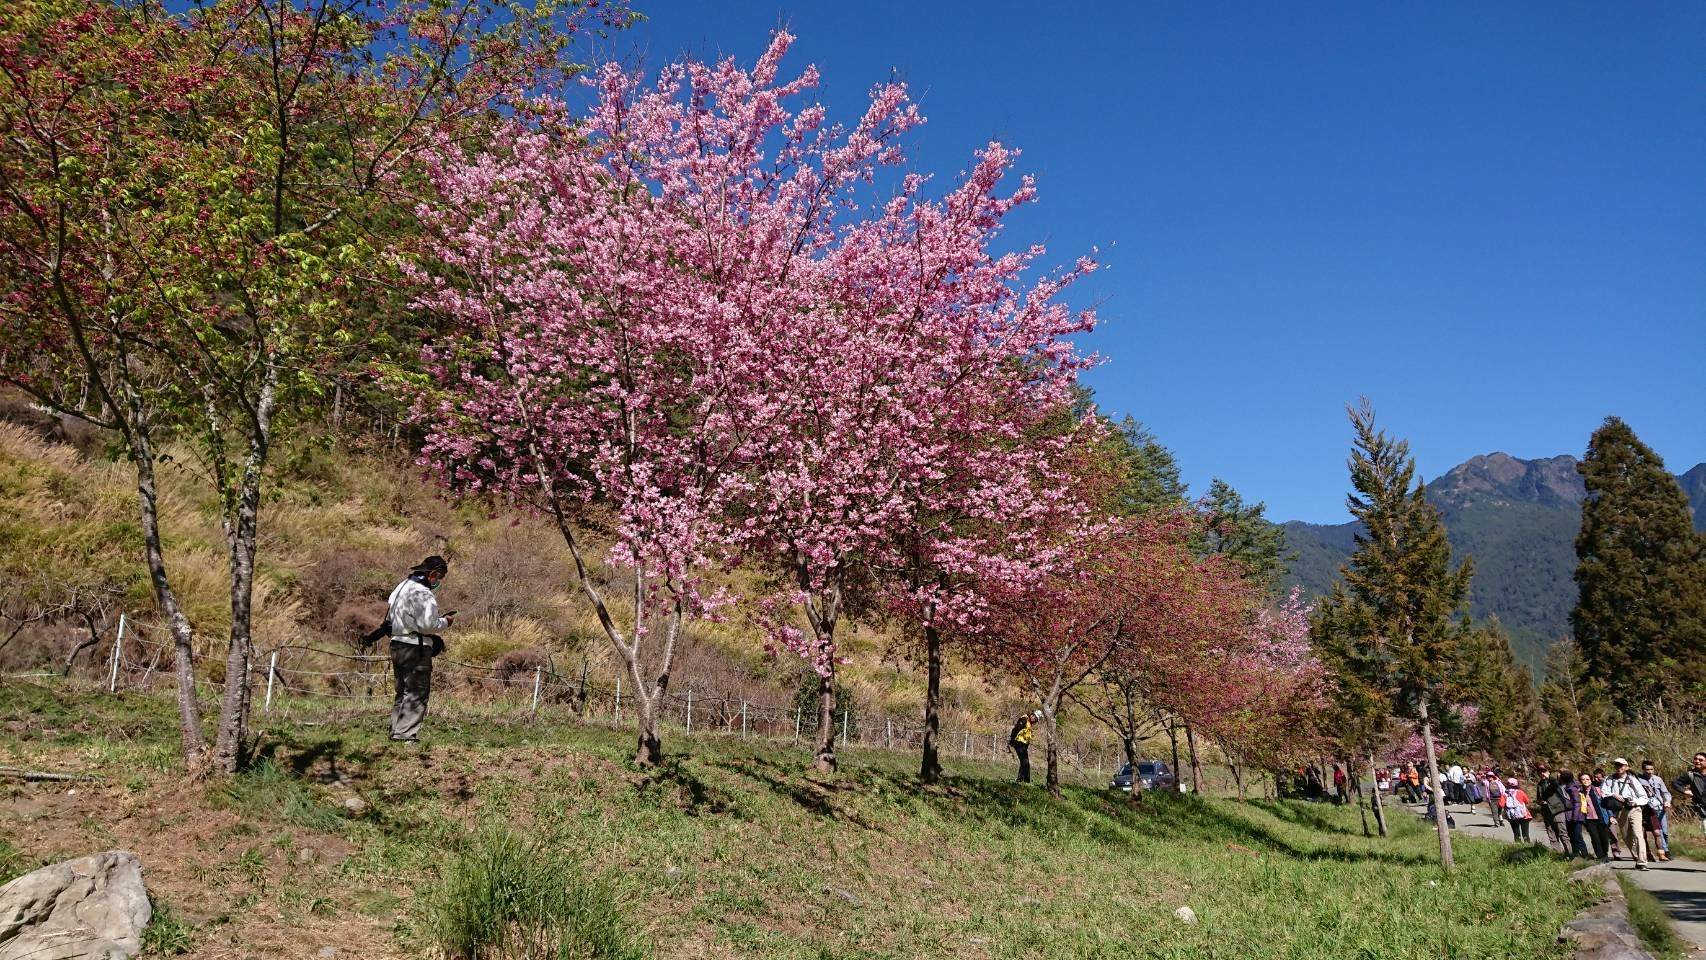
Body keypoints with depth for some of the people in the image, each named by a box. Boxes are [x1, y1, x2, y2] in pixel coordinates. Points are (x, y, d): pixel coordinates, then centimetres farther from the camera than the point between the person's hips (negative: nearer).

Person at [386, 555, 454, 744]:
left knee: (402, 691, 18)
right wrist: (445, 621, -6)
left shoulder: (401, 587, 13)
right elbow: (427, 625, -23)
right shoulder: (423, 594, -18)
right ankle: (406, 734, -6)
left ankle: (396, 731, 22)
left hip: (397, 645, 10)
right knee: (416, 693, -4)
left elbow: (390, 618, 20)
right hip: (415, 649, -10)